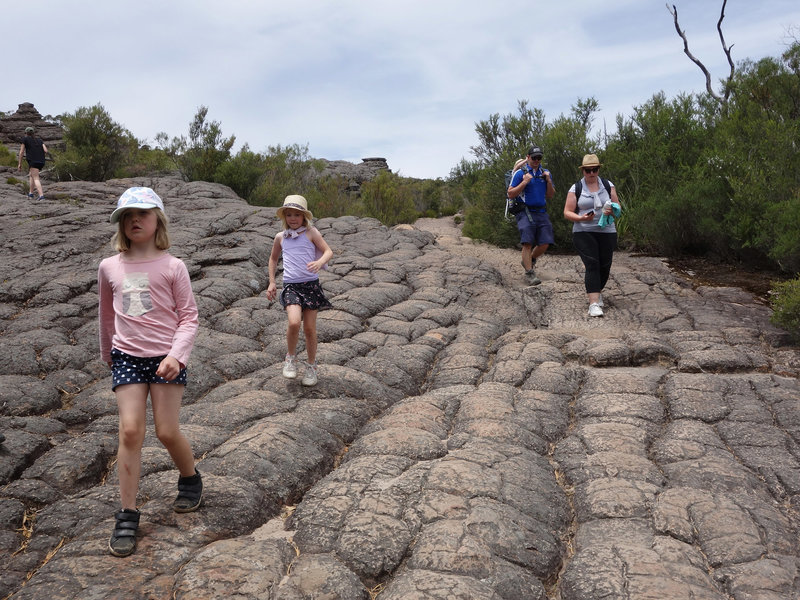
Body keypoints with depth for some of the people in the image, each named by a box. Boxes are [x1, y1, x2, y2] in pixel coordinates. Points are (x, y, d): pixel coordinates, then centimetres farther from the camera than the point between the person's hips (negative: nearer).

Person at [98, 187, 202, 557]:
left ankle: (190, 478, 31)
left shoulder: (172, 266, -4)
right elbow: (107, 316, 19)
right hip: (127, 357, 2)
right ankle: (127, 516, 6)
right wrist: (108, 355, 26)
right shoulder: (109, 268, 5)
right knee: (130, 430, -5)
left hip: (166, 357, -2)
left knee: (167, 432, 0)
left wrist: (176, 355, -16)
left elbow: (189, 317, -4)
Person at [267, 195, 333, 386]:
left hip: (311, 284, -1)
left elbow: (328, 251, -2)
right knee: (294, 322, -22)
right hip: (290, 285, 1)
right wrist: (271, 282, 23)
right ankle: (291, 357, 5)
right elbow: (273, 258, 28)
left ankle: (311, 366, 23)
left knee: (310, 328, 2)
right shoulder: (280, 237, 13)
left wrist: (319, 262, -23)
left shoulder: (311, 233, 5)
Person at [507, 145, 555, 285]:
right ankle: (529, 273, -7)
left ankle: (529, 260, 26)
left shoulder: (545, 173, 13)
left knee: (545, 243, -1)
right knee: (528, 242, -13)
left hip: (541, 212, 5)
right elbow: (510, 194, -5)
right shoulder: (520, 173, -1)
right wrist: (525, 182, -15)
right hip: (526, 213, -4)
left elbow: (550, 196, 15)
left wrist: (549, 181, -2)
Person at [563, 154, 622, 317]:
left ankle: (595, 291, 35)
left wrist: (612, 211, -13)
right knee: (592, 265, -16)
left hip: (607, 232, 3)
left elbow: (618, 207, 12)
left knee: (604, 267, 6)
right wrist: (581, 218, -21)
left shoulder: (608, 186, 9)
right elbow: (567, 213, -1)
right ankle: (594, 304, -18)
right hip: (583, 233, -3)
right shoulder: (575, 189, 2)